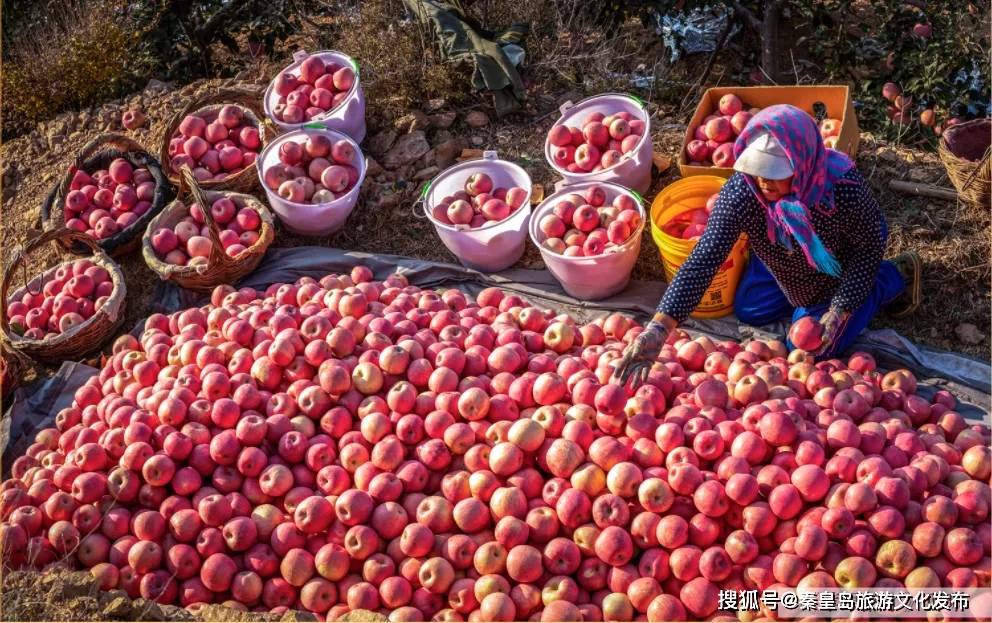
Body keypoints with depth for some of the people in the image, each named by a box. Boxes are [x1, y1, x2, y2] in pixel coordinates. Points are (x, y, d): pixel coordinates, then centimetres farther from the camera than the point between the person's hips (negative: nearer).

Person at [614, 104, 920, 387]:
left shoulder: (843, 187, -43)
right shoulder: (741, 190, -37)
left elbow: (871, 246, -24)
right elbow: (704, 258, -41)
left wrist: (840, 311, -27)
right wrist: (658, 328, -51)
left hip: (840, 271, -4)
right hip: (782, 264, 4)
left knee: (809, 347, 6)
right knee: (748, 311, 16)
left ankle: (895, 276, 20)